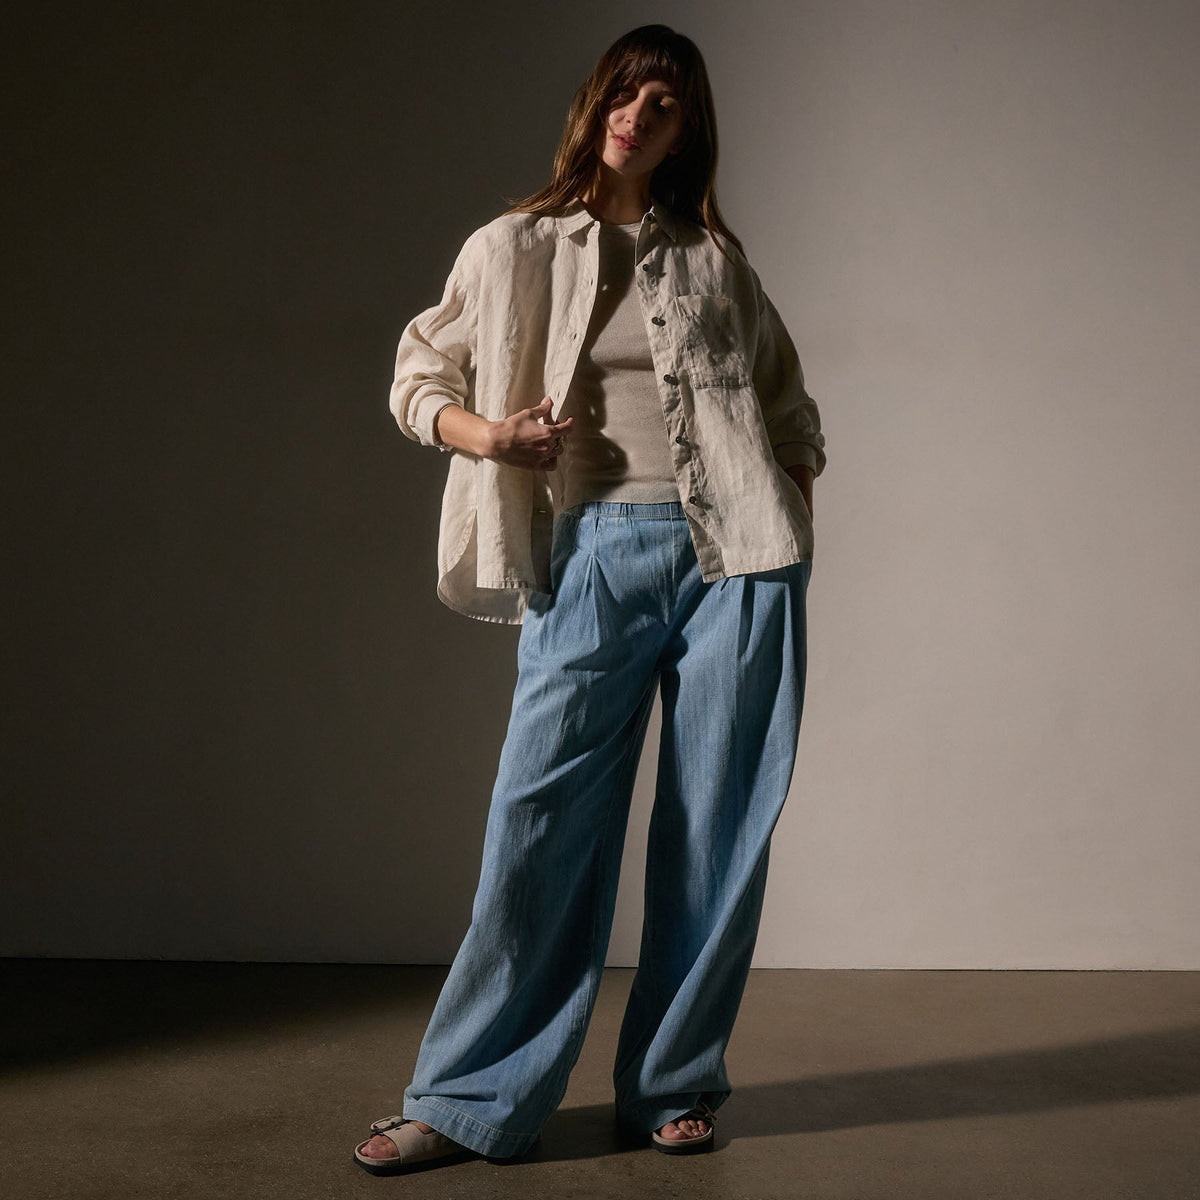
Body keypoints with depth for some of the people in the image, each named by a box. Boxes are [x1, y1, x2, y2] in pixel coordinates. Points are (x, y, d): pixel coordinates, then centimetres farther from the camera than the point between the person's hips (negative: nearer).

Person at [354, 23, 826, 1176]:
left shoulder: (715, 262, 13)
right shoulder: (512, 249, 9)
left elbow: (787, 404, 23)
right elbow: (418, 374, 15)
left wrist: (795, 516, 9)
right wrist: (482, 433, -5)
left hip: (735, 558, 2)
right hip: (594, 556, -1)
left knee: (717, 828, 3)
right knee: (541, 822, -4)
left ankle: (673, 1087, 18)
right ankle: (466, 1095, 10)